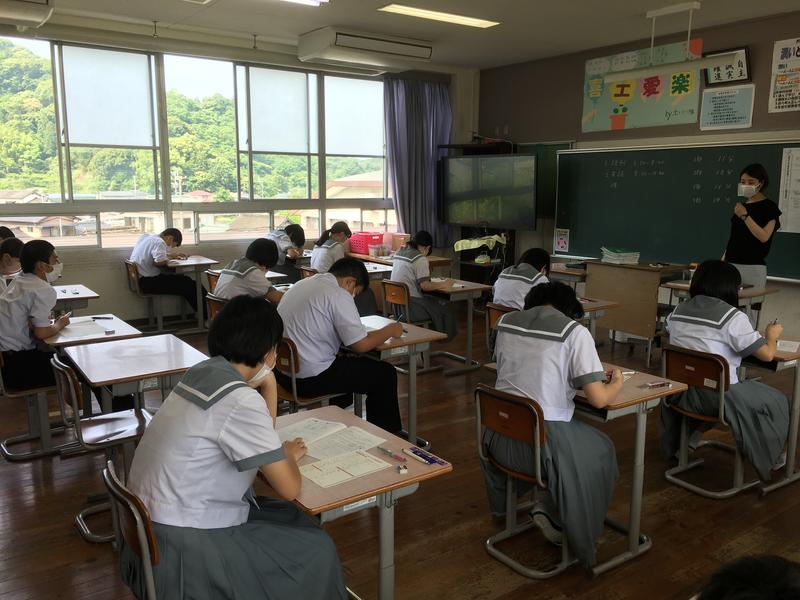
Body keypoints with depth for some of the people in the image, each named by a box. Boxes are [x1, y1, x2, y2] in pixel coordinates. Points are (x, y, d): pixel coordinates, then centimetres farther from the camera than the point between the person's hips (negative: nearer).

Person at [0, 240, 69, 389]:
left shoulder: (18, 282, 10)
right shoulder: (45, 290, -17)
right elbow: (41, 333, -21)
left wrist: (50, 321, 6)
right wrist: (59, 325, -3)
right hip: (17, 367, -9)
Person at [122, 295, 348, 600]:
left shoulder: (203, 371, 1)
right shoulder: (240, 399, -24)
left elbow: (257, 440, 15)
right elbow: (289, 488, -17)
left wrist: (268, 384, 2)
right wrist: (288, 454, 4)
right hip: (181, 550, -8)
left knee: (295, 521, 19)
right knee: (315, 549, 6)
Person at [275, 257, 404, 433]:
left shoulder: (301, 284, 11)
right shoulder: (338, 295, -15)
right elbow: (361, 345, -16)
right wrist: (389, 330, 2)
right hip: (310, 379, -9)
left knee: (349, 364, 33)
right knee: (385, 373, 3)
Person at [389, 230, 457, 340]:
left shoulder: (399, 253, 10)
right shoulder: (420, 259, -14)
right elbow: (424, 285, -20)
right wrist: (443, 284, -7)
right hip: (410, 304, -9)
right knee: (445, 307, 2)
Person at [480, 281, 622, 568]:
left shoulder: (506, 321, 6)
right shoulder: (574, 331, -8)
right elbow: (598, 399, -9)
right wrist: (617, 383, 12)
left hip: (499, 436, 5)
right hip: (543, 442, -5)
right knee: (602, 451, 23)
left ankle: (501, 501, 42)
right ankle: (551, 511, 15)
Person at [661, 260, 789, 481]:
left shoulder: (678, 311, 3)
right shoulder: (732, 317, -14)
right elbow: (767, 354, -10)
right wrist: (772, 336, 12)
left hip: (680, 394, 6)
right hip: (718, 398, -5)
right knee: (777, 401, 18)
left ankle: (675, 445, 50)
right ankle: (768, 459, 36)